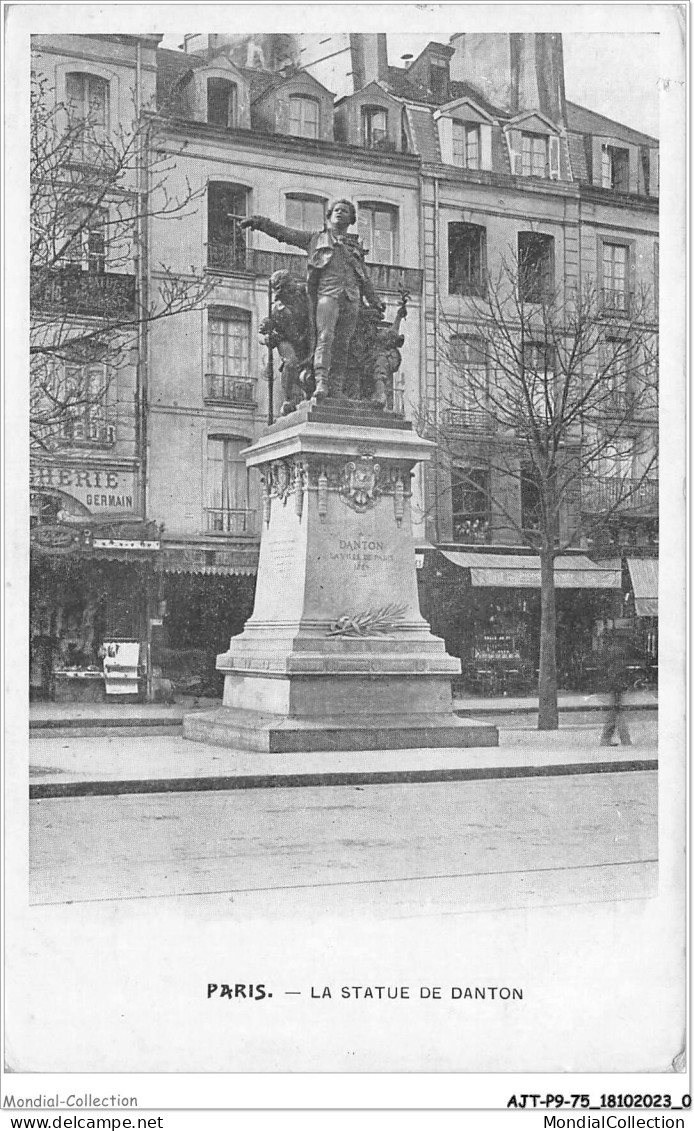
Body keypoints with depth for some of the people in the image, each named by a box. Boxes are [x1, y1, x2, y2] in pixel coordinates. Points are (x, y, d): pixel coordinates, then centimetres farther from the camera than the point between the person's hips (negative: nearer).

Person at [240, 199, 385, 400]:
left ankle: (337, 389, -8)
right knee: (325, 337, -20)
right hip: (327, 292, -3)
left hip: (351, 297, 3)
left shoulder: (356, 246, 28)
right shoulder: (316, 238, 20)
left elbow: (365, 279, 35)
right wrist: (260, 222, 5)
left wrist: (375, 301, 31)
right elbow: (284, 232, 14)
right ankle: (321, 383, -29)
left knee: (342, 346, -5)